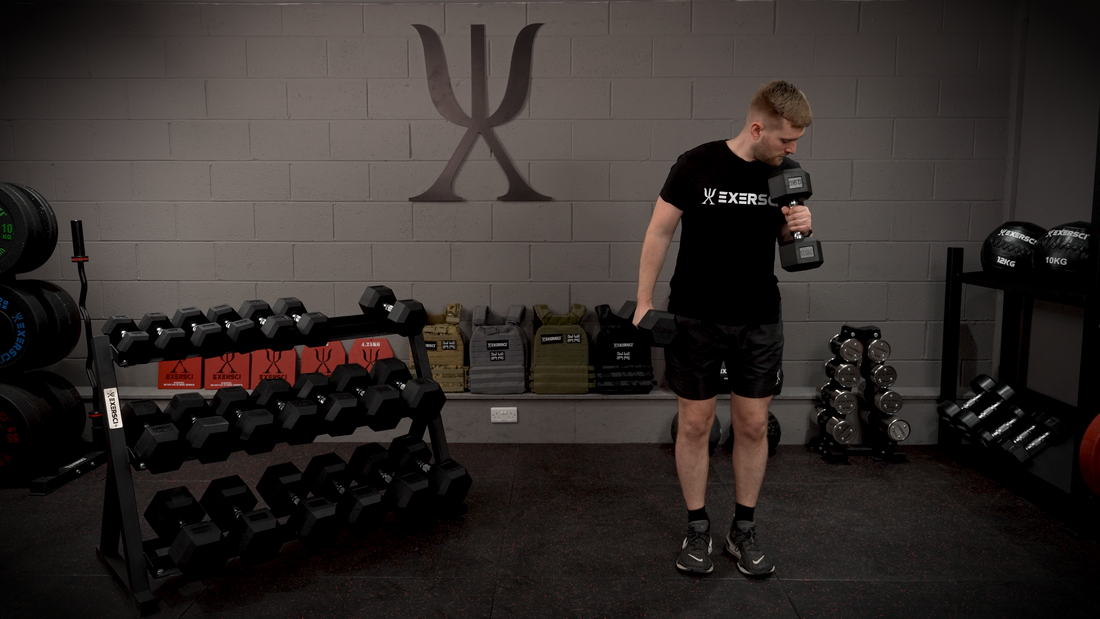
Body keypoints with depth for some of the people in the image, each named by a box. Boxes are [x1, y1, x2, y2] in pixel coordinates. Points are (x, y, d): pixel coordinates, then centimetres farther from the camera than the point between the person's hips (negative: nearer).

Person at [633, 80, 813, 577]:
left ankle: (744, 531, 25)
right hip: (696, 318, -3)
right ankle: (697, 530, 22)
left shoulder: (788, 174, 2)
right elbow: (659, 232, -5)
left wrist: (801, 228, -12)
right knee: (695, 423, 5)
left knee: (753, 425, 8)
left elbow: (790, 246, 12)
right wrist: (644, 302, -8)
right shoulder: (697, 165, -11)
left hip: (759, 321, 4)